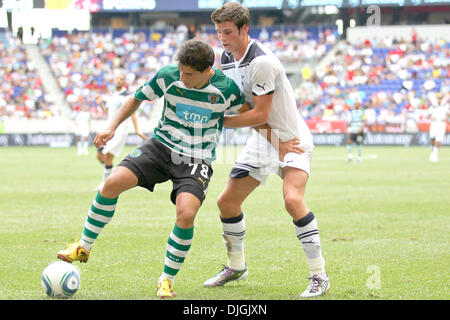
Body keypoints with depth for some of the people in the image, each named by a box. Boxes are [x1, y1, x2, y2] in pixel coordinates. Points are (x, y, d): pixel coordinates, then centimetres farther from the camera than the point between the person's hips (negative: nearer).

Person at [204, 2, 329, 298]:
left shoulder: (261, 62, -26)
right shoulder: (227, 57, 1)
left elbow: (260, 114, -24)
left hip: (292, 139, -8)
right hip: (262, 141, 9)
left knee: (293, 199, -28)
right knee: (227, 202, 6)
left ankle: (319, 275, -20)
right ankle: (236, 266, 27)